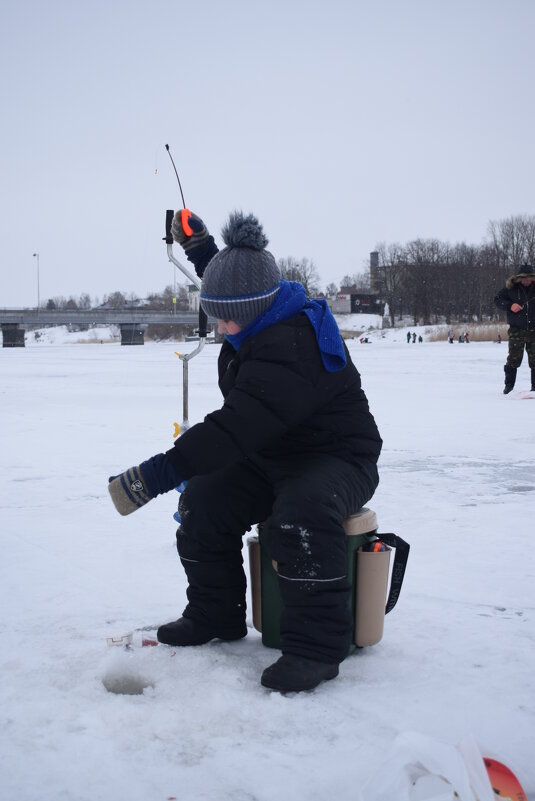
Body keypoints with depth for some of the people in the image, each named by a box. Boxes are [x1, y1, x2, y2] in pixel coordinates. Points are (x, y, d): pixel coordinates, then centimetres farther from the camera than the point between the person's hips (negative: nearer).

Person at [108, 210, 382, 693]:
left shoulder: (291, 346, -32)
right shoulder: (259, 315, 1)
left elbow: (239, 426, -40)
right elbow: (229, 285, 30)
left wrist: (161, 473, -43)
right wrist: (201, 249, 17)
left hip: (338, 459, -10)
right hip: (272, 458, 10)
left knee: (300, 513, -39)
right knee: (204, 499, -6)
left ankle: (317, 645, -26)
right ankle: (215, 616, 11)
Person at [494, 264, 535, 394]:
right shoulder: (511, 287, -1)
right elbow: (498, 299, 4)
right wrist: (510, 305, -12)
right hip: (516, 330, -1)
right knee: (513, 359, -1)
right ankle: (509, 385, 9)